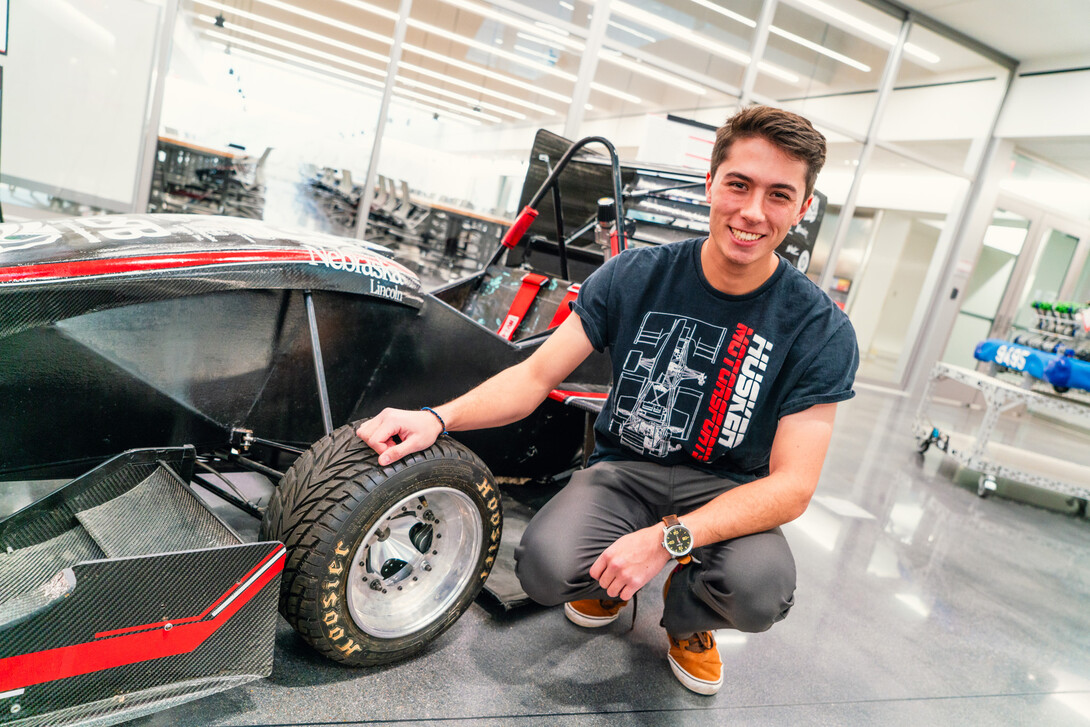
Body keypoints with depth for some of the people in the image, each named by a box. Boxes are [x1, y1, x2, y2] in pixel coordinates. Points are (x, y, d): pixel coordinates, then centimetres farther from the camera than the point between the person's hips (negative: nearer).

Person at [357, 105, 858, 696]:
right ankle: (610, 578, 12)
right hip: (623, 469, 1)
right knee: (546, 568, -28)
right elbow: (535, 376, -6)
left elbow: (792, 486, -17)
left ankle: (687, 616, 7)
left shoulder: (821, 331, -12)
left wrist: (668, 538, -30)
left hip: (725, 488, 0)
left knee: (760, 591, -32)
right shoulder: (635, 276, -8)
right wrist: (439, 418, -24)